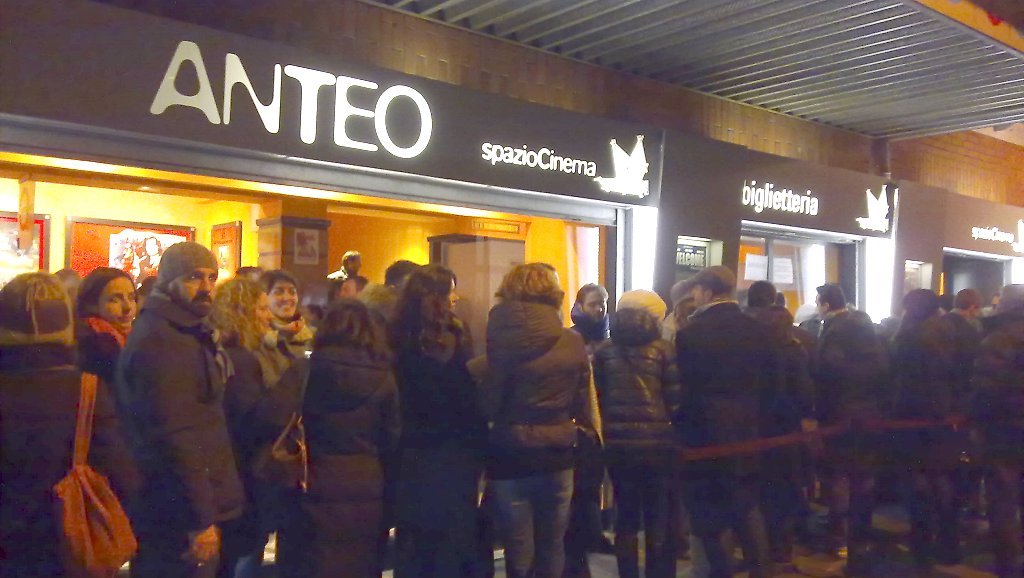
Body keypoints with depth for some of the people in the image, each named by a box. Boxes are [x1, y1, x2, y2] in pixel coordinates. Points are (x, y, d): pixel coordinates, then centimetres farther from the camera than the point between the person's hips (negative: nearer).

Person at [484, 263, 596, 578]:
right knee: (552, 551, 17)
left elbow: (488, 401, -9)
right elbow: (582, 404, 5)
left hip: (510, 457, -3)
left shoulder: (499, 338, -11)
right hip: (557, 457, 3)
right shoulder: (573, 342, -1)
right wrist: (586, 438, 18)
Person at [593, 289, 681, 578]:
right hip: (657, 443, -2)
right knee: (659, 521, 9)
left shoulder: (604, 351, 3)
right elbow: (675, 400, -4)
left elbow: (596, 397, 4)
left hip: (618, 444, 2)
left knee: (626, 519, 12)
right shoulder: (663, 349, -4)